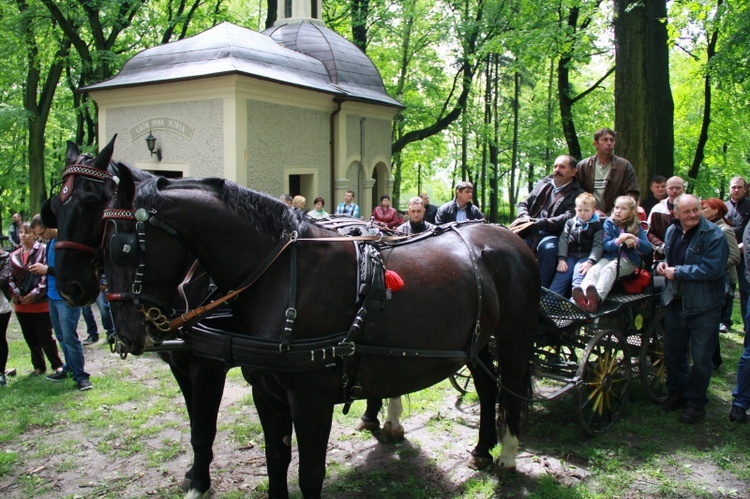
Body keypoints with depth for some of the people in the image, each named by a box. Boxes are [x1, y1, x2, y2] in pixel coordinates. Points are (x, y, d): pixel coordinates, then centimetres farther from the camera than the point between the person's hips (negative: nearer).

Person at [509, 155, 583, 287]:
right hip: (529, 232, 4)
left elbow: (568, 217, -8)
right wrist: (524, 217, -1)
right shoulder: (542, 184, 22)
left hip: (552, 234, -4)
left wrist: (540, 223, -21)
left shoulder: (577, 194, 7)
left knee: (547, 248, -38)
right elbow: (524, 204, 24)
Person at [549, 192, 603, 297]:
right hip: (570, 256, 3)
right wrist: (561, 259, -8)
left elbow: (598, 245, -5)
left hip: (586, 257, -3)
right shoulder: (570, 223, 14)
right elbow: (564, 240, 6)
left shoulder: (596, 225, 4)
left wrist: (590, 262, -20)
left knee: (579, 274, -29)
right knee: (561, 274, -17)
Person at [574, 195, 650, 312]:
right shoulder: (609, 223, 13)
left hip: (628, 260, -2)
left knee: (608, 269, -36)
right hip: (609, 256, 2)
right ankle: (583, 296, -63)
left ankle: (598, 297, -65)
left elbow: (648, 248, 3)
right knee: (594, 269, -32)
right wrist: (618, 241, -19)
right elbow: (606, 245, 2)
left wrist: (636, 240, -17)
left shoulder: (636, 227, 11)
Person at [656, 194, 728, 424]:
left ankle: (696, 403, 17)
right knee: (673, 351, 17)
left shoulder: (714, 235, -16)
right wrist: (663, 265, 2)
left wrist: (677, 272, -21)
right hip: (675, 301, 7)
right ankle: (677, 393, 34)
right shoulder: (672, 232, 7)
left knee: (701, 358, 3)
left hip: (704, 306, -7)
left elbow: (712, 269, -26)